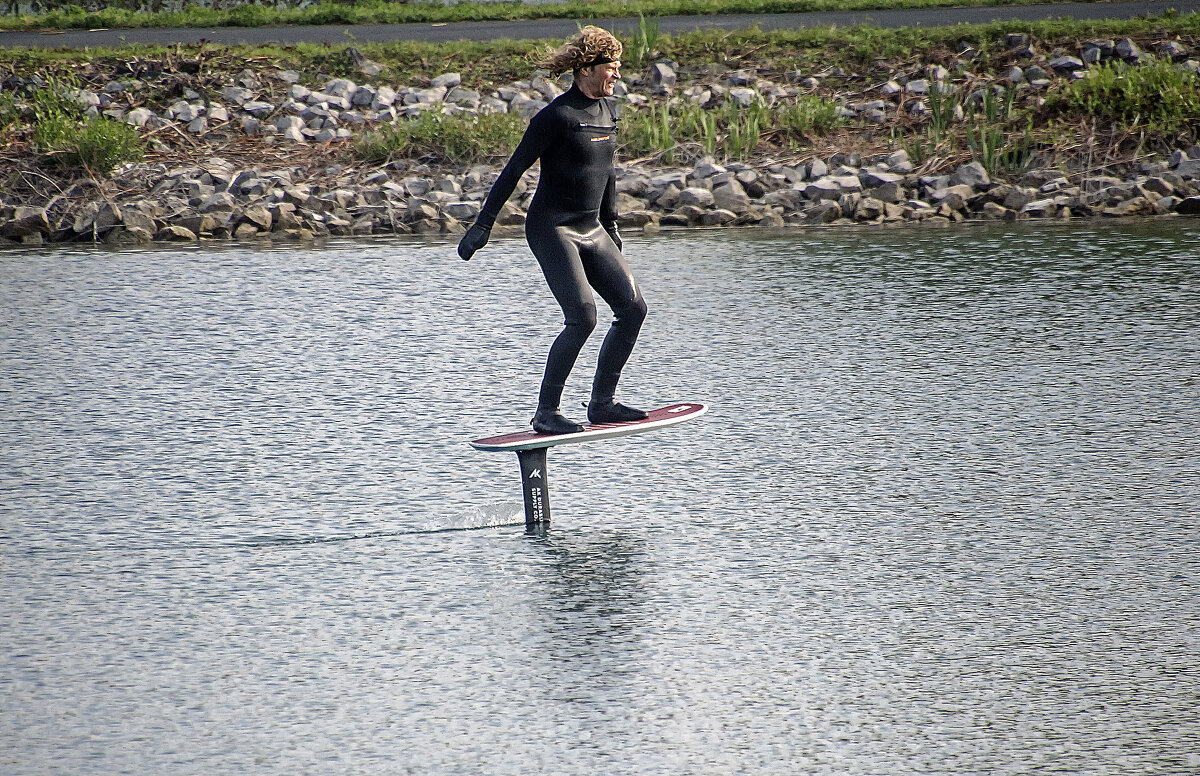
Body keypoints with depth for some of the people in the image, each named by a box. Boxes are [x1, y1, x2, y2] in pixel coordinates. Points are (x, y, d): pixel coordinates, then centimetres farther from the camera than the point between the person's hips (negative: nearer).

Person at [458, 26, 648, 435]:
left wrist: (610, 226, 27)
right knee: (582, 317, -18)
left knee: (633, 309, 1)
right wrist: (483, 224, -15)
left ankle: (602, 402, 9)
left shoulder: (606, 111, 11)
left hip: (591, 231, 8)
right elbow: (514, 169, -13)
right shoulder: (556, 116, -14)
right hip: (552, 229, -8)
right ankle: (546, 413, -9)